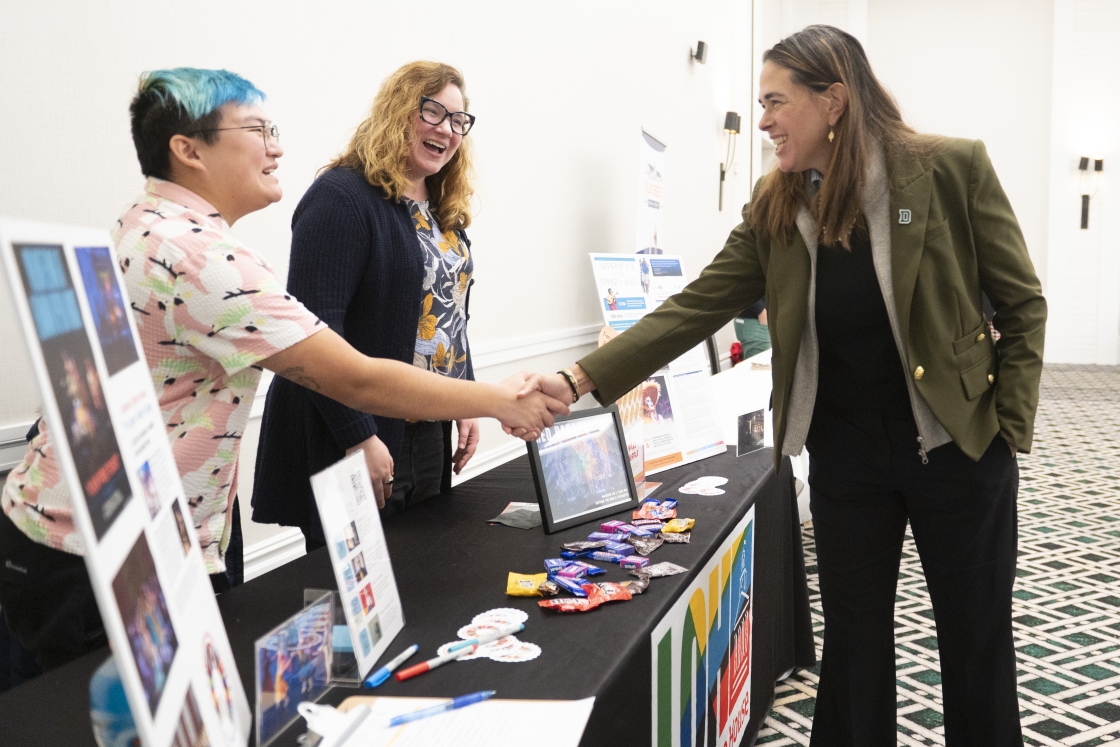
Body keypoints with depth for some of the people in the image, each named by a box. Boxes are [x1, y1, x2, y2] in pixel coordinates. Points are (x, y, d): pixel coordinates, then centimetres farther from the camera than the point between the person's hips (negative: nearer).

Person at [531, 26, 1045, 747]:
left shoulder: (952, 168, -11)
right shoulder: (773, 208, -1)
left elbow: (1022, 304, -5)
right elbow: (694, 308, -5)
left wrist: (1009, 434, -8)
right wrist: (579, 380, -13)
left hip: (957, 445, -2)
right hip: (845, 452, 3)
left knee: (976, 641, 12)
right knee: (855, 638, 13)